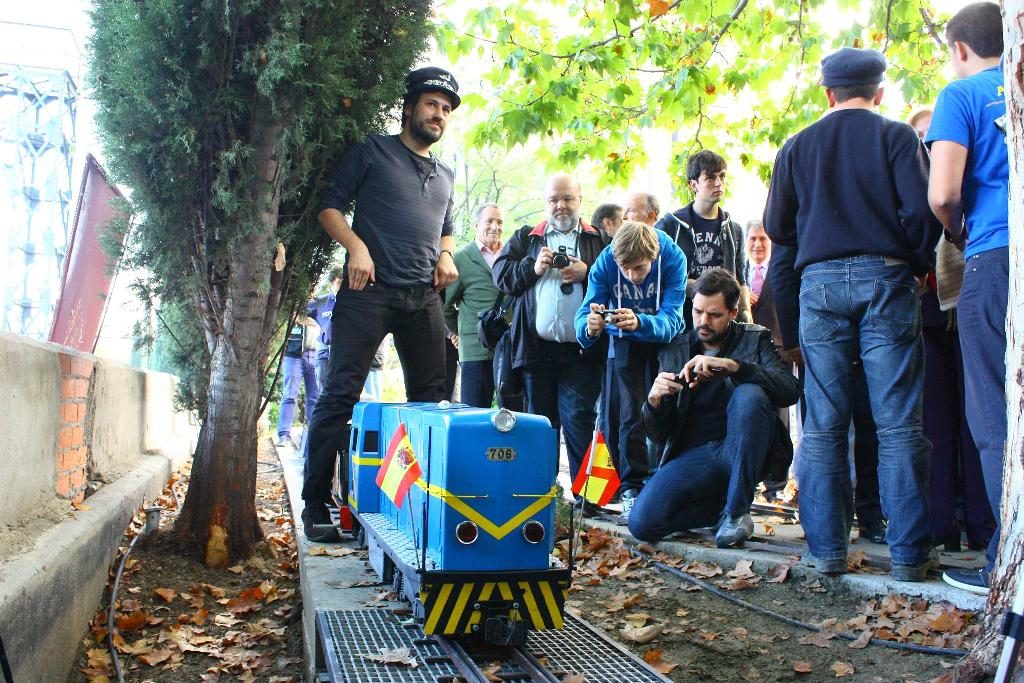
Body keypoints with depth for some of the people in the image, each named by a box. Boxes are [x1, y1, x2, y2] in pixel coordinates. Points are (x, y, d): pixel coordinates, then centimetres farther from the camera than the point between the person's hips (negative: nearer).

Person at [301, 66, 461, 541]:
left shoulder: (445, 175, 24)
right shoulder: (373, 151, 7)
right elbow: (330, 205, 2)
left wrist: (446, 255, 11)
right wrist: (355, 244, -14)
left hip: (423, 299, 6)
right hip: (369, 289, -6)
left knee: (430, 397, 7)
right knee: (341, 393, -10)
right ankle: (315, 505, -6)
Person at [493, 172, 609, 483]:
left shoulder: (600, 240, 11)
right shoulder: (525, 238, 15)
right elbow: (500, 273, 6)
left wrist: (588, 274, -11)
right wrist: (532, 267, -9)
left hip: (582, 349, -2)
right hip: (537, 347, 2)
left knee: (579, 421, -7)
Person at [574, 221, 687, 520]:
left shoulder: (673, 258, -30)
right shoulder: (605, 263, -26)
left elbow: (671, 319, -36)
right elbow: (584, 314, -28)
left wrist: (640, 322, -57)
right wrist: (590, 327, -52)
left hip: (664, 338, 0)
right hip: (625, 341, 0)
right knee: (631, 414, -7)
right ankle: (632, 489, -2)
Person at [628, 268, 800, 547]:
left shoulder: (755, 339, 6)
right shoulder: (674, 351, 9)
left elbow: (790, 389, -14)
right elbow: (658, 435, 8)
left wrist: (731, 365, -25)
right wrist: (654, 400, -15)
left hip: (742, 449, -1)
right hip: (694, 455, 1)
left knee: (749, 394, -31)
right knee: (642, 522, -23)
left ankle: (736, 511, -18)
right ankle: (722, 505, 5)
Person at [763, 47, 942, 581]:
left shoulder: (797, 147, 11)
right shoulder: (897, 136, 3)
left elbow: (776, 226, 9)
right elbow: (921, 210, -7)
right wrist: (919, 262, 9)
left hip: (820, 284, 2)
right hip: (885, 279, -2)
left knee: (823, 426, 4)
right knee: (897, 424, 0)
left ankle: (826, 548, 6)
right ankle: (908, 552, 2)